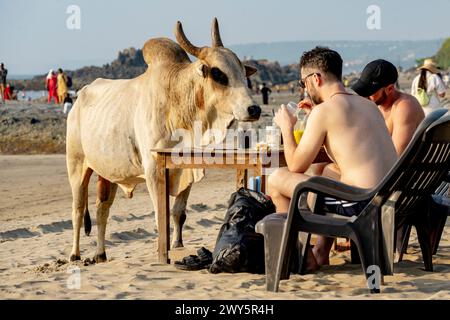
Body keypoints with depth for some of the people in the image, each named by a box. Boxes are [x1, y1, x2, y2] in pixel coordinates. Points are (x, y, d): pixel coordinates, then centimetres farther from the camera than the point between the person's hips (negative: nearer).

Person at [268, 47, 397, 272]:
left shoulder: (324, 111, -9)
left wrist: (286, 127, 13)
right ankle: (321, 252, 34)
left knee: (277, 179, 4)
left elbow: (296, 166, -4)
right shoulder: (369, 105, 15)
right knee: (320, 170, 34)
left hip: (360, 206, -9)